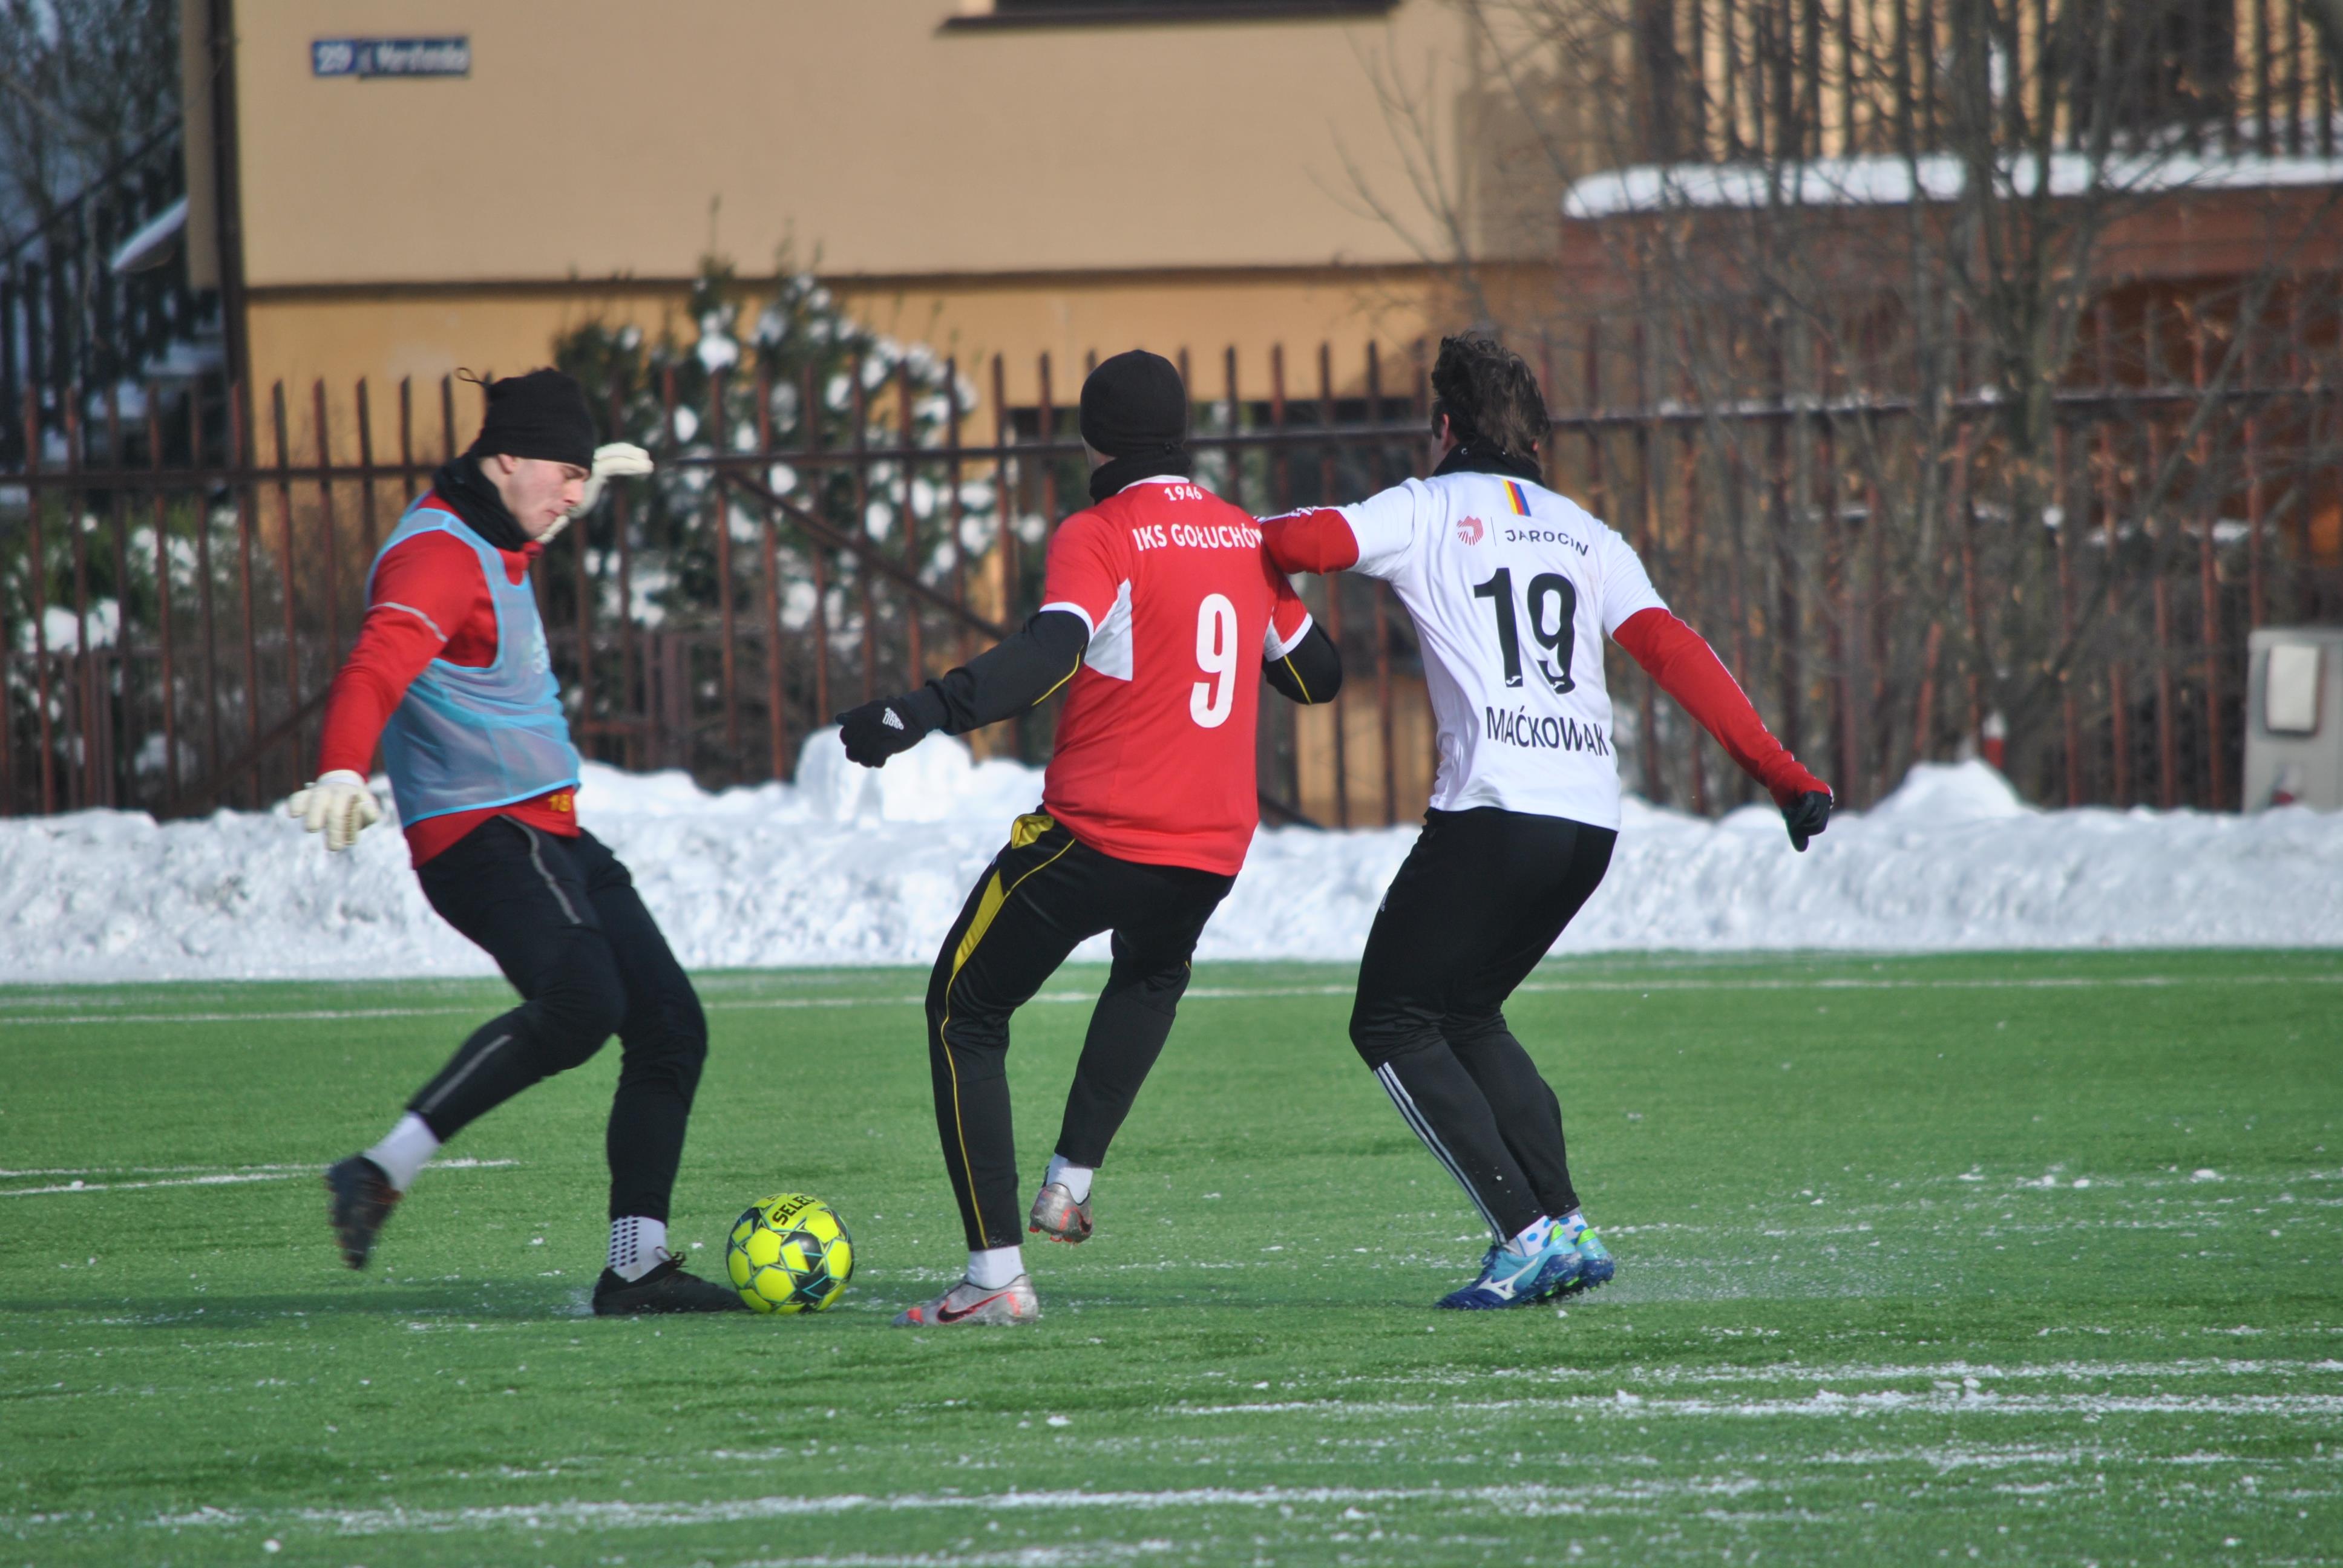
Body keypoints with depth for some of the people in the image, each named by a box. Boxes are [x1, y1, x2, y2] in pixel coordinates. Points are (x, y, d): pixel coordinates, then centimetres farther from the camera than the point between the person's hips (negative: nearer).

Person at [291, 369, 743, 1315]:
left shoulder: (492, 540, 15)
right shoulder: (439, 555, -17)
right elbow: (377, 669, -35)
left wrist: (590, 480, 56)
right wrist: (342, 773, -53)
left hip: (550, 837, 11)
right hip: (482, 837, -11)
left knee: (671, 1027, 6)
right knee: (581, 1004, -32)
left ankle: (637, 1264, 9)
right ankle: (381, 1175, -28)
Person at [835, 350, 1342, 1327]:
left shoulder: (1099, 537, -10)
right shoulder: (1249, 540, 9)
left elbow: (1050, 653, -27)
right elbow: (1317, 675, 21)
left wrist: (921, 714, -36)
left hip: (1095, 836, -6)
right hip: (1214, 845, 6)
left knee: (964, 1014, 9)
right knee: (1152, 977, 39)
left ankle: (996, 1273, -2)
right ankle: (1071, 1182, 29)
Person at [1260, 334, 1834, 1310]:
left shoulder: (1426, 509, 6)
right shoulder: (1587, 539, 19)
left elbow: (1306, 541, -10)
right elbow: (1673, 653, 7)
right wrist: (1777, 771, 2)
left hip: (1494, 809, -6)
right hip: (1592, 818, 6)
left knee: (1392, 1024, 5)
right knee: (1466, 1014, 23)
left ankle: (1529, 1234, -7)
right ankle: (1566, 1229, 12)